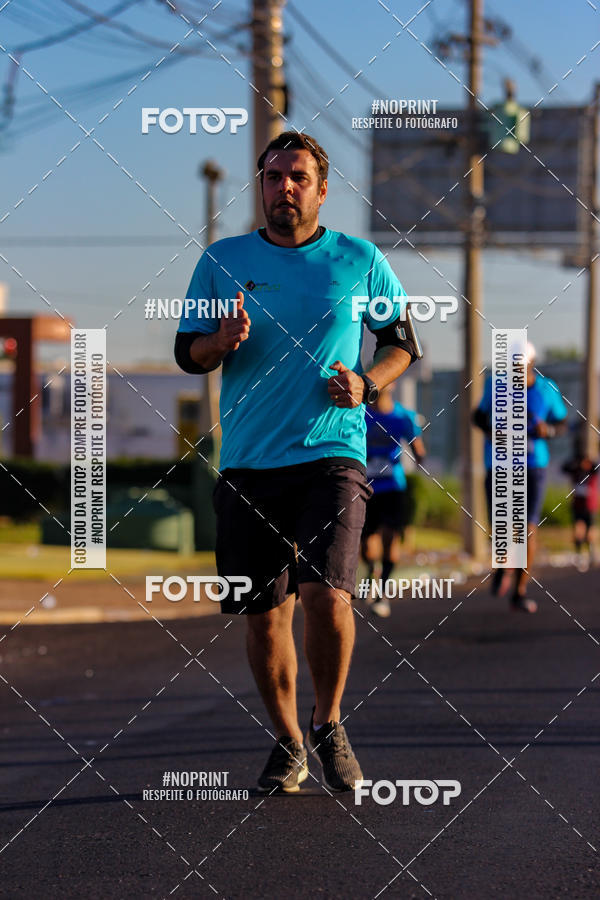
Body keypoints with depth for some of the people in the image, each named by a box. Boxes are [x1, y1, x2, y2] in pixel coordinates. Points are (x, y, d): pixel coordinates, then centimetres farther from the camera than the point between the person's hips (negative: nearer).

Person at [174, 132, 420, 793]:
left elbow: (402, 342, 16)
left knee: (325, 594, -20)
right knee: (263, 614, 4)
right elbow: (187, 353, 10)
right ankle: (287, 745, 23)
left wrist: (366, 383, -4)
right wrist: (222, 341, -13)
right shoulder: (222, 260, 8)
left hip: (332, 453, -2)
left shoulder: (361, 260, 6)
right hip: (247, 463, 2)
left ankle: (328, 726, 4)